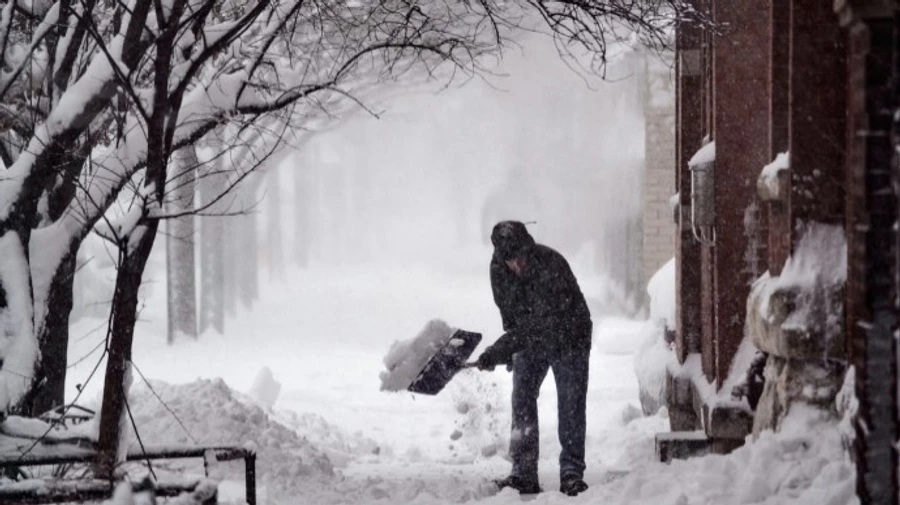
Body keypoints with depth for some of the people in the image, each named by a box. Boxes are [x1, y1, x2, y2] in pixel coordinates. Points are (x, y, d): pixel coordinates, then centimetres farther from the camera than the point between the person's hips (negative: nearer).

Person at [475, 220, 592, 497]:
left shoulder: (551, 265, -34)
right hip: (529, 339, 5)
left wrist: (499, 351, -38)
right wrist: (508, 348, 3)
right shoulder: (498, 268, -15)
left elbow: (539, 322, -36)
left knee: (571, 404, -6)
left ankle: (572, 472, -2)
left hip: (568, 338, -5)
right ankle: (523, 474, 1)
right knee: (522, 400, -1)